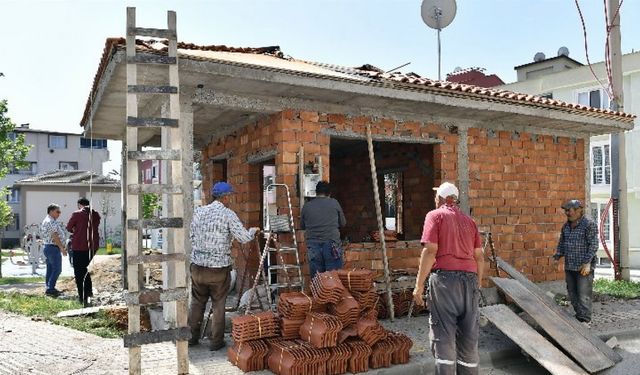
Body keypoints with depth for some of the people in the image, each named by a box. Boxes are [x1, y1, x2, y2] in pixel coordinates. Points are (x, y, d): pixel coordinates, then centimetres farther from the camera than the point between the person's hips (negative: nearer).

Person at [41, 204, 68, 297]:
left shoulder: (47, 221, 19)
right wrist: (62, 247, -16)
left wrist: (61, 246, 22)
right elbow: (55, 236, -21)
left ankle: (49, 288, 18)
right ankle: (50, 289, -8)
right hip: (53, 248, -11)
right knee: (57, 269, -8)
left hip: (48, 247, 11)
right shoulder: (51, 222, -16)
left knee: (50, 269, 13)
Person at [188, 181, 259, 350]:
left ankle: (191, 337, 27)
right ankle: (215, 341, 17)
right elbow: (244, 238, -15)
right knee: (218, 305, 9)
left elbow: (191, 238, 6)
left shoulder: (199, 212, 3)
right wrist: (253, 230, 4)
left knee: (197, 303, 17)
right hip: (219, 267, -4)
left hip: (198, 266, 4)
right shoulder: (228, 214, -11)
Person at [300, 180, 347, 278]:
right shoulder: (334, 203, 3)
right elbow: (343, 223, 12)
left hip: (313, 246, 2)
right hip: (332, 244, -1)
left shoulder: (306, 206, 6)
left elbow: (302, 226, 18)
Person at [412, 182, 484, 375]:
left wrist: (419, 285, -7)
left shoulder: (435, 216, 2)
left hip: (445, 277, -5)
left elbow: (430, 251, -9)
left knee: (443, 337, -1)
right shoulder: (469, 221, 18)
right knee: (468, 337, 12)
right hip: (469, 279, 5)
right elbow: (479, 257, 15)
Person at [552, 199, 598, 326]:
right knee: (572, 294, 11)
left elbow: (593, 244, -12)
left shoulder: (589, 224, -8)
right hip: (569, 266, 7)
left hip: (583, 267, -7)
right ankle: (578, 316, 22)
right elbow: (562, 243, 19)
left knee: (583, 295, -6)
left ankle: (585, 321, -1)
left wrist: (587, 262, -18)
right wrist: (557, 256, 6)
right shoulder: (566, 226, 12)